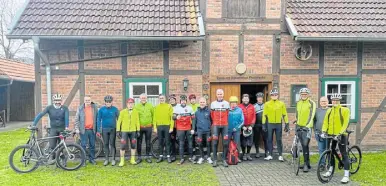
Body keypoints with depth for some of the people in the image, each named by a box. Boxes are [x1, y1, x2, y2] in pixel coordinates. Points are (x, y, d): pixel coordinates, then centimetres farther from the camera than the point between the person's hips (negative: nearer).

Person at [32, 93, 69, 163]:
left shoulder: (64, 108, -3)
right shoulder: (49, 108, -2)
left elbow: (66, 117, -16)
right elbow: (40, 114, -10)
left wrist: (66, 127, -31)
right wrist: (34, 124, -20)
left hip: (62, 129, 0)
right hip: (53, 129, 1)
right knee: (52, 146, -6)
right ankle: (52, 158, 16)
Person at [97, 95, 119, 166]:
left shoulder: (115, 109, -3)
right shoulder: (101, 109, 0)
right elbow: (99, 120, 3)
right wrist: (98, 131, 0)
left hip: (113, 129, -1)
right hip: (104, 129, 2)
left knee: (112, 144, 3)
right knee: (105, 144, 8)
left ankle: (113, 159, 10)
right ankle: (106, 159, 17)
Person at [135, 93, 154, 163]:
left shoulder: (150, 106, 3)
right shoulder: (137, 106, -3)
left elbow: (153, 115, 6)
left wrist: (153, 124, 4)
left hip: (148, 127, 1)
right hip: (140, 127, -1)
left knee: (148, 143, 9)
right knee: (139, 143, 5)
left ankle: (147, 156, 21)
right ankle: (139, 157, 17)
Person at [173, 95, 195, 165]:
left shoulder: (190, 108, 7)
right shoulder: (177, 108, 2)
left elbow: (193, 119, 9)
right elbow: (173, 116, -8)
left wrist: (193, 129, 3)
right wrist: (176, 117, -33)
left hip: (188, 128, 2)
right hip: (180, 129, -2)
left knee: (190, 143, 6)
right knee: (181, 144, 1)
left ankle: (191, 157, 18)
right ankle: (181, 158, 8)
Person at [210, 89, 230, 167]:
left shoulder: (226, 103, 7)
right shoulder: (213, 103, 6)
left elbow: (228, 114, 12)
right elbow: (212, 115, 12)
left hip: (225, 125, 1)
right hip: (215, 126, 0)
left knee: (225, 143, 1)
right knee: (215, 143, -1)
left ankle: (224, 160, 11)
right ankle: (215, 160, 6)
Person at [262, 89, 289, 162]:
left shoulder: (281, 104, 3)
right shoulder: (267, 104, 2)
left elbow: (284, 115, 6)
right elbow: (264, 115, 3)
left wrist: (287, 124, 2)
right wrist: (264, 124, -1)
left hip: (278, 124, 0)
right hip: (270, 124, 0)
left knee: (279, 140, 3)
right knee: (270, 140, 7)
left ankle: (280, 155, 12)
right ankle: (270, 155, 16)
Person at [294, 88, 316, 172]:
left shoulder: (311, 103, -8)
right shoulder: (298, 103, 11)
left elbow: (312, 115, -17)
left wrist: (308, 125, -27)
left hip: (307, 127, -6)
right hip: (299, 126, 6)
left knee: (305, 145, -11)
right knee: (304, 146, 12)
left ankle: (306, 164, -4)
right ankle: (307, 163, 22)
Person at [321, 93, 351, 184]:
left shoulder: (345, 110, -6)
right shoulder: (329, 110, 8)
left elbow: (345, 123, -12)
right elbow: (325, 122, 2)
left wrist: (340, 134, -22)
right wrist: (324, 131, -12)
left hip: (341, 135, -5)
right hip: (331, 135, 5)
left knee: (344, 154, -1)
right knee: (331, 152, 15)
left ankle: (346, 175, 2)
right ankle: (330, 169, 32)